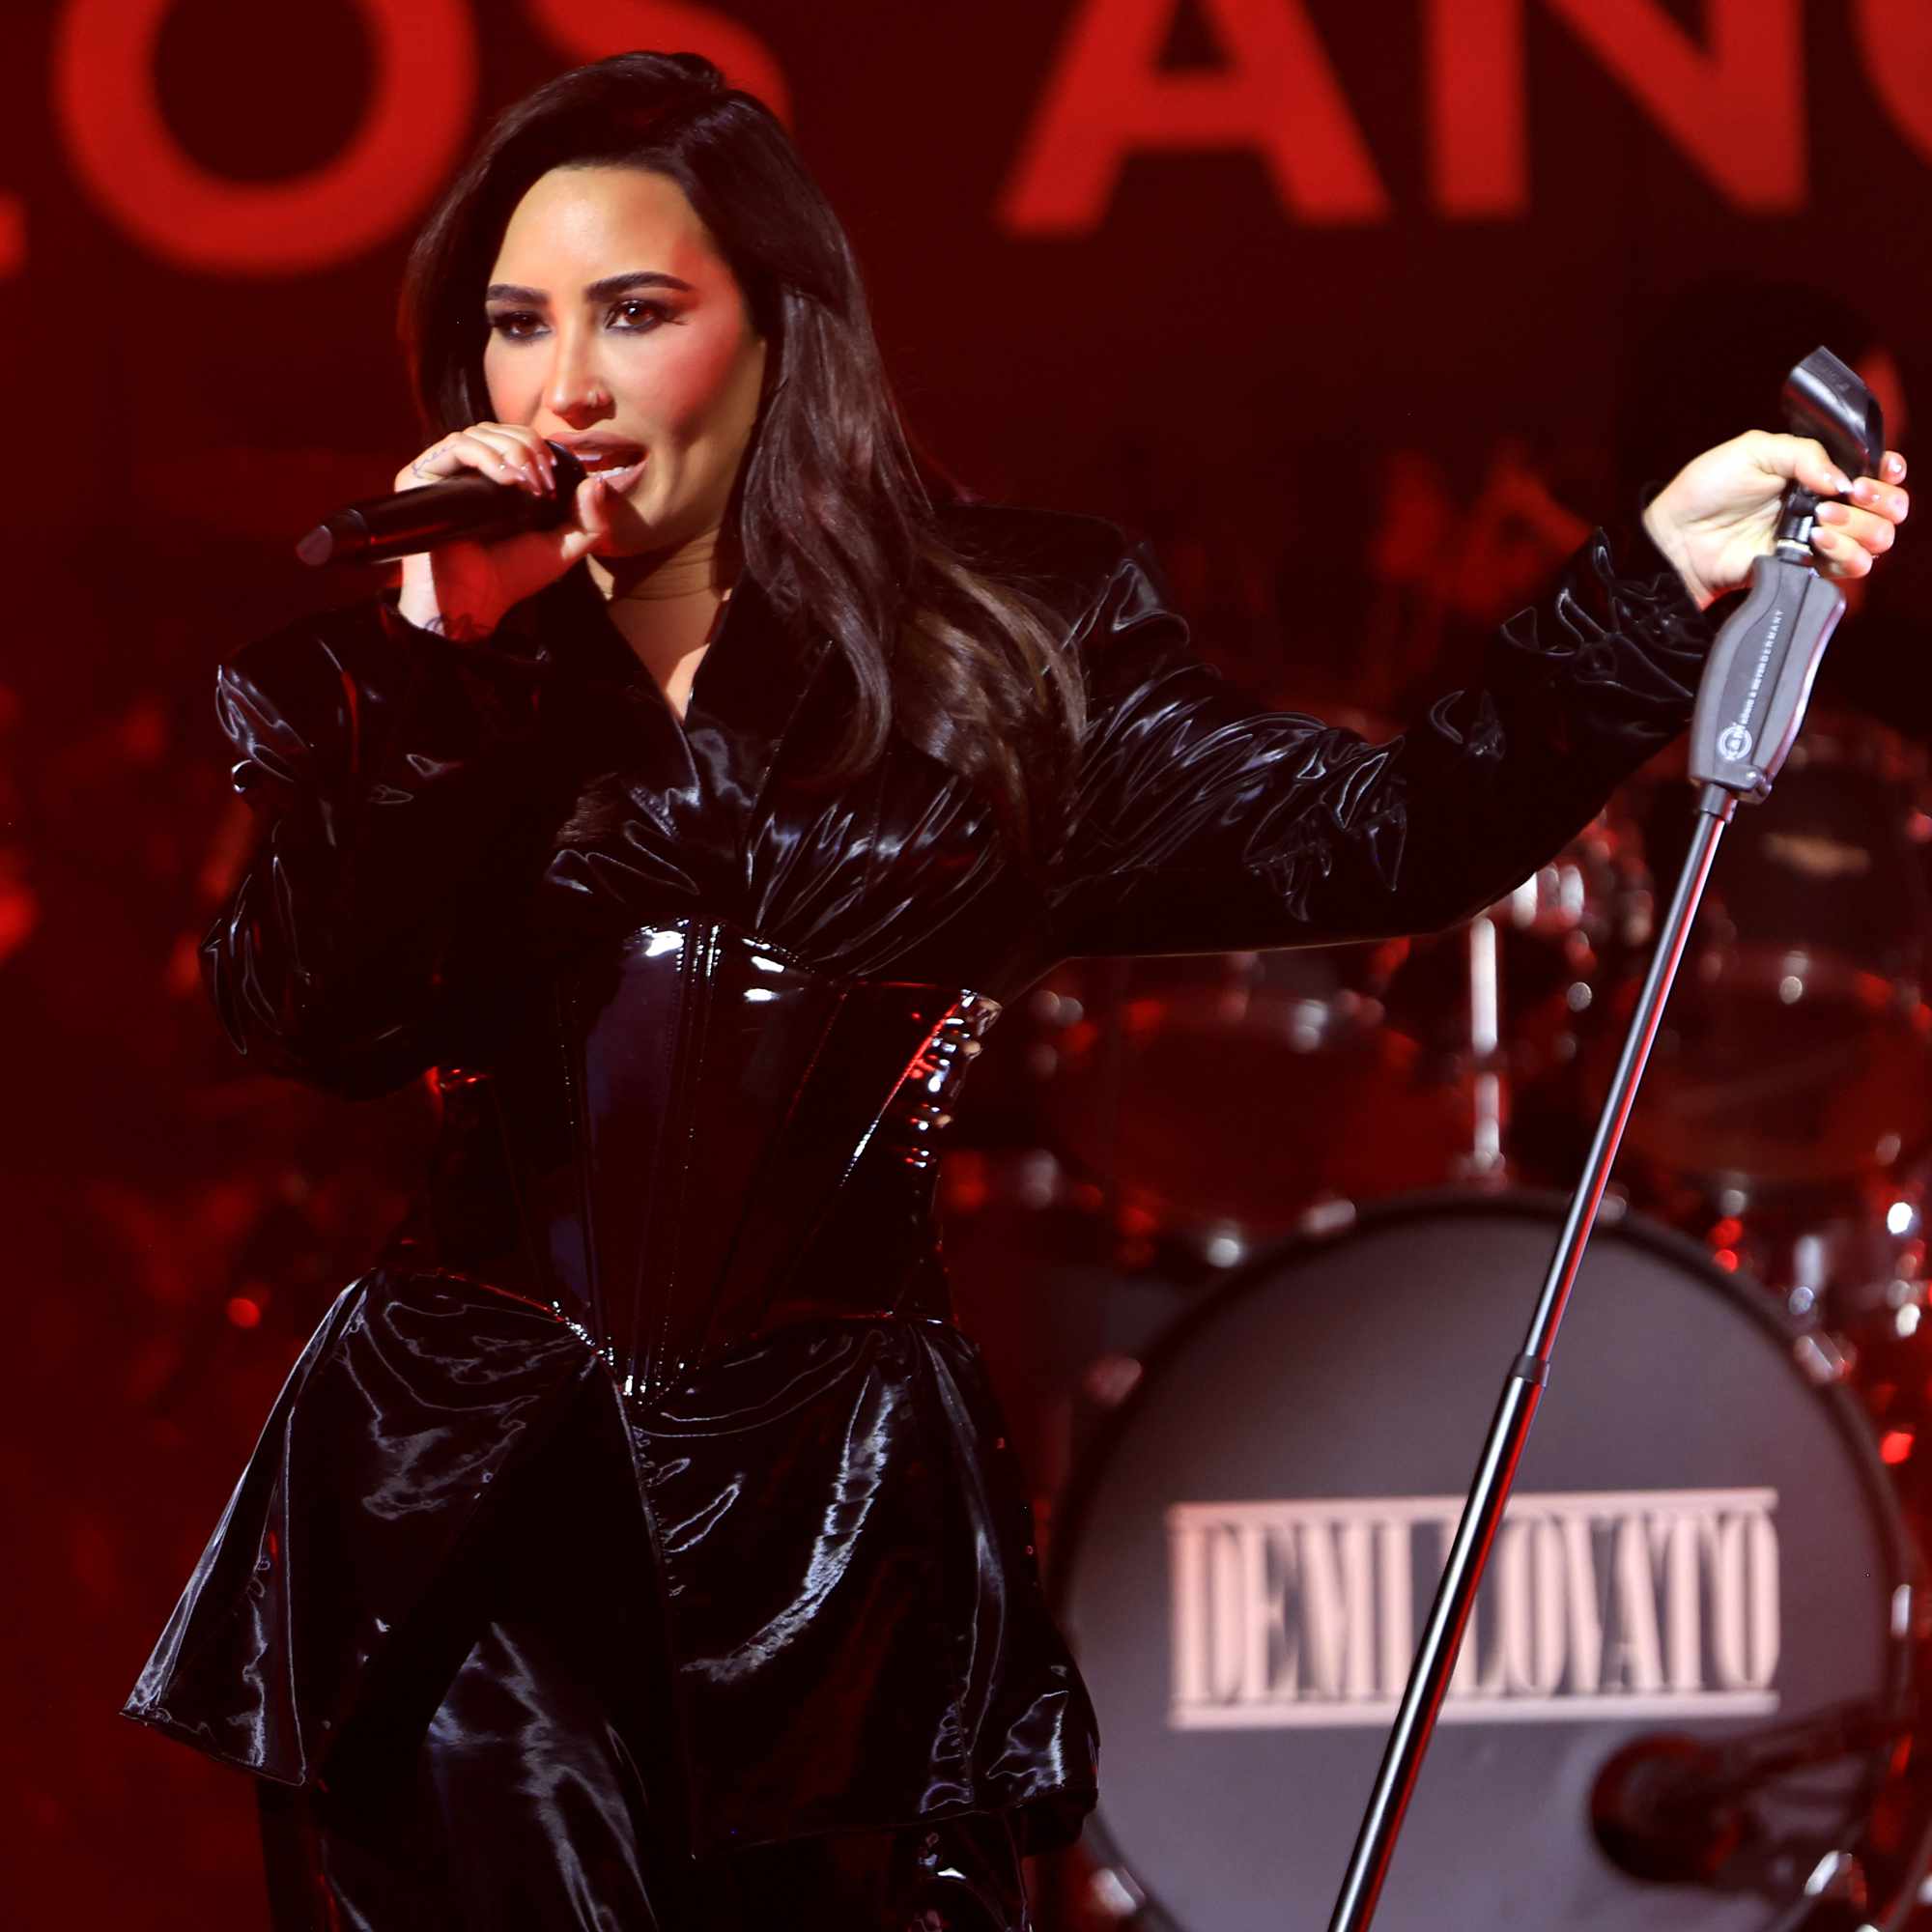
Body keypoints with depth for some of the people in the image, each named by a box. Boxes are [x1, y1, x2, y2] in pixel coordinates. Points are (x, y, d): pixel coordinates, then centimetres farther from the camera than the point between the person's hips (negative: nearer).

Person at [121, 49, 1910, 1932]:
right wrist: (451, 655, -10)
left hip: (823, 1549, 0)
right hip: (460, 1518, 0)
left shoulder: (991, 653, 6)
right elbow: (301, 1013, -8)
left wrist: (1660, 574, -13)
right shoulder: (386, 689, 8)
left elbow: (1373, 836, -3)